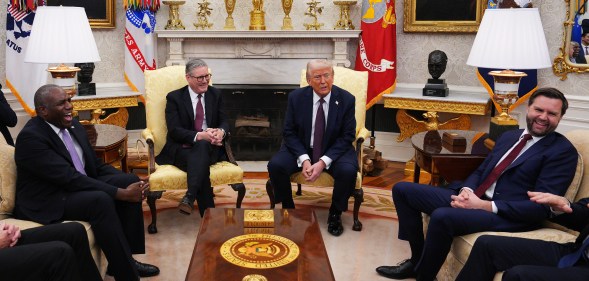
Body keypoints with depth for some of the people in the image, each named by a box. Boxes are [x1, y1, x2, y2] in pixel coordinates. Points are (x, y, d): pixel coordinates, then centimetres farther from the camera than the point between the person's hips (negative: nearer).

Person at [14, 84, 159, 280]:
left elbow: (97, 165, 10)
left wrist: (131, 184, -8)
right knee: (101, 200, -33)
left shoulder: (73, 125, 6)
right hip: (47, 203, -8)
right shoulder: (30, 137, -20)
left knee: (130, 180, -8)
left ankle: (126, 259, -3)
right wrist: (121, 193, -27)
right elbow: (70, 178, -27)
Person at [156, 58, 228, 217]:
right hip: (182, 148, -2)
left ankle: (190, 197, -47)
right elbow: (174, 130, -10)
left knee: (202, 147, -37)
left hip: (210, 147, 2)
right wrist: (199, 135, -28)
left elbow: (224, 122, 8)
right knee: (201, 163, -37)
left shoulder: (215, 94, 12)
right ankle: (209, 215, -40)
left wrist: (220, 132, -19)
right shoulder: (174, 97, 1)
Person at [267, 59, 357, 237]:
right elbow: (289, 133, -5)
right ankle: (288, 209, 2)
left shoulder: (346, 99, -10)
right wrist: (304, 159, -22)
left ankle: (335, 214, -2)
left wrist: (323, 162, -22)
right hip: (301, 149, 1)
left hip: (334, 151, -1)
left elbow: (347, 136, -9)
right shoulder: (296, 97, -8)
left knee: (348, 171, -31)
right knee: (275, 165, -24)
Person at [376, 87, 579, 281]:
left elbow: (541, 208, -14)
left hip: (511, 215, -8)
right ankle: (418, 259, 13)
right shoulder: (509, 136, 17)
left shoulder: (563, 151, -6)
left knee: (442, 216, -36)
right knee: (402, 190, 5)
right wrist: (466, 190, -6)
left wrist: (484, 205, -20)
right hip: (474, 198, 8)